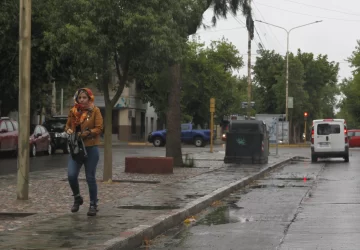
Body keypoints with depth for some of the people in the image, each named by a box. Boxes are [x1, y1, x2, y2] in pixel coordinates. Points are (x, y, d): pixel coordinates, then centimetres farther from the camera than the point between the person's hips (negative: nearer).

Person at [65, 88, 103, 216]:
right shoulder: (73, 111, 8)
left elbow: (99, 128, -8)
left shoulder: (95, 111, -3)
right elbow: (68, 125, 19)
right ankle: (77, 198, 15)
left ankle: (93, 205, 15)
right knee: (71, 175, -10)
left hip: (91, 148, -3)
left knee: (90, 178, 1)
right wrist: (69, 130, -3)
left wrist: (86, 133, -19)